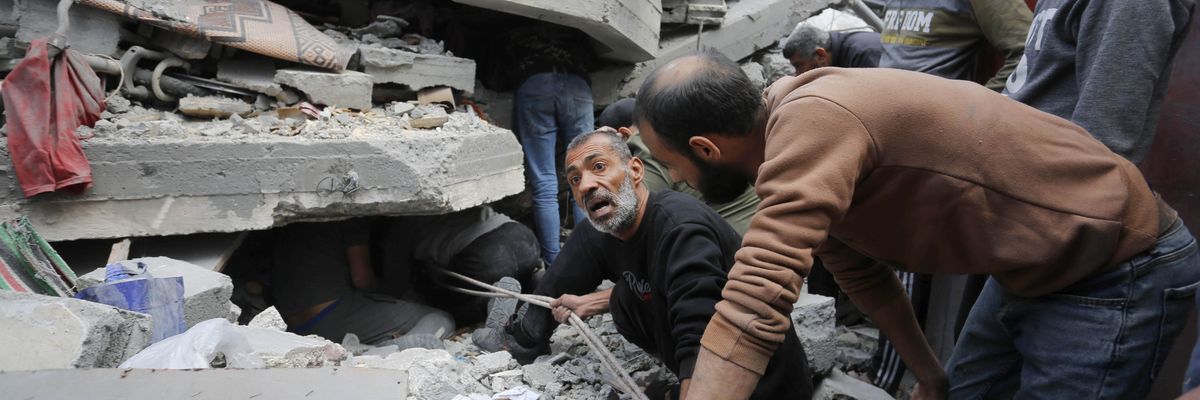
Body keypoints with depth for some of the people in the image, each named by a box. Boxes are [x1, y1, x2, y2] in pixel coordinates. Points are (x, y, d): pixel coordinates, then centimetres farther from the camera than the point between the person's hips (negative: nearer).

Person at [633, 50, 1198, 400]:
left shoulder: (811, 123, -31)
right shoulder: (794, 123, 0)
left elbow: (753, 307, -41)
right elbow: (861, 272, 12)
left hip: (1119, 270, -9)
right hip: (1033, 267, 9)